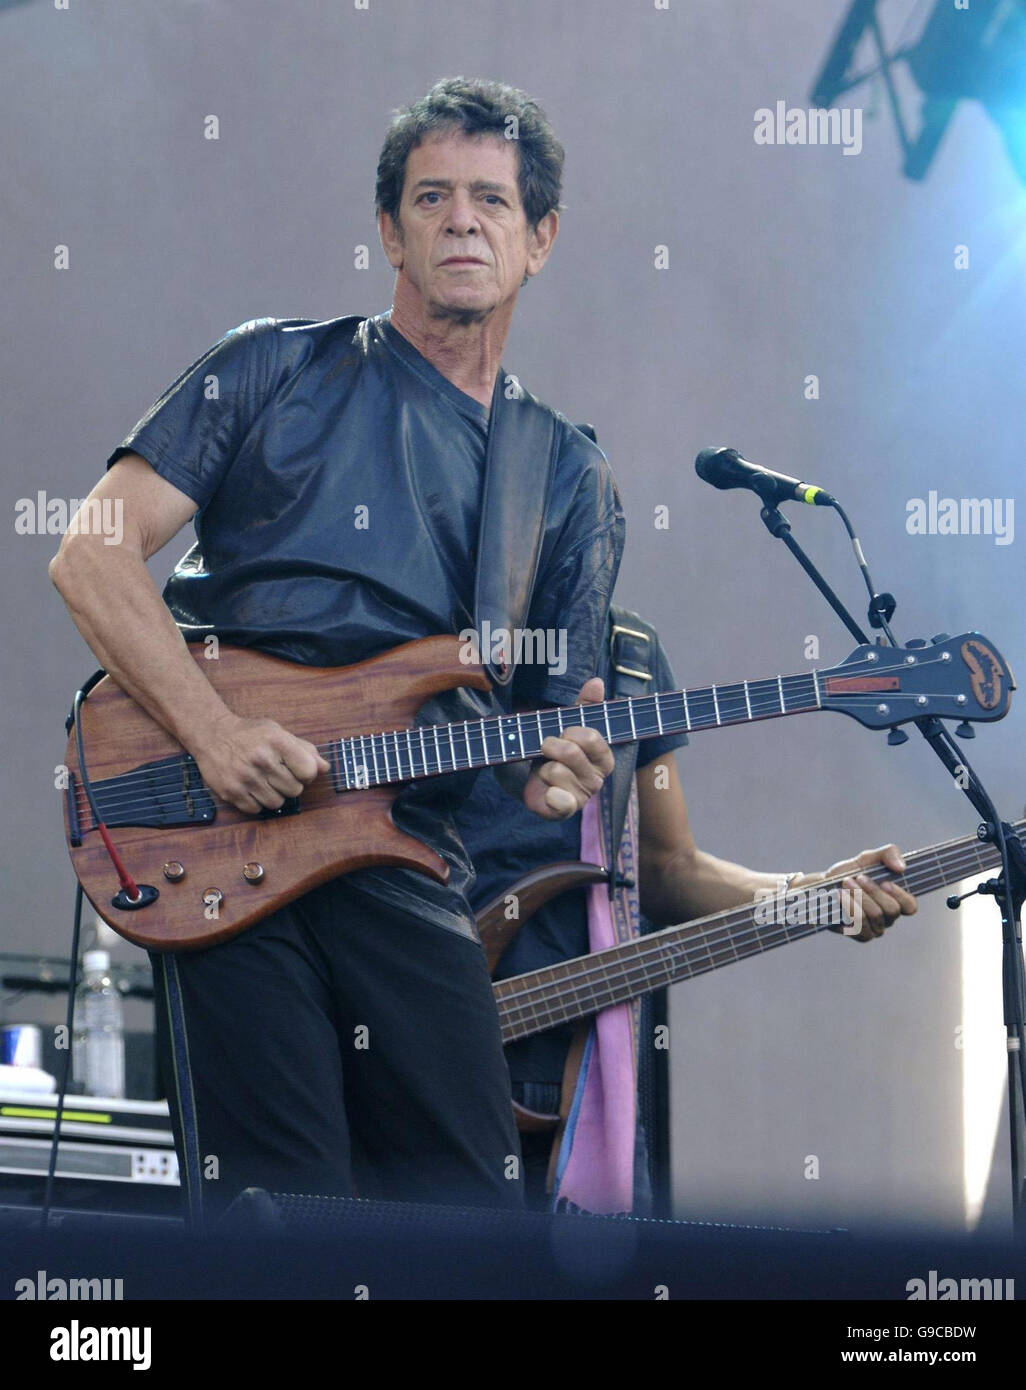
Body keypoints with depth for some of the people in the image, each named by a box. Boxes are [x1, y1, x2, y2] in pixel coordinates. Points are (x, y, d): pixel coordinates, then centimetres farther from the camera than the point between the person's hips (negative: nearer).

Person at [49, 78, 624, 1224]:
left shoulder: (568, 479, 18)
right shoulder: (278, 373, 10)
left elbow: (554, 712, 18)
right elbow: (92, 556, 2)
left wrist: (556, 772, -7)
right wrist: (213, 732, -11)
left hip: (409, 860, 3)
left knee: (475, 1213, -4)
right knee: (271, 1222, -10)